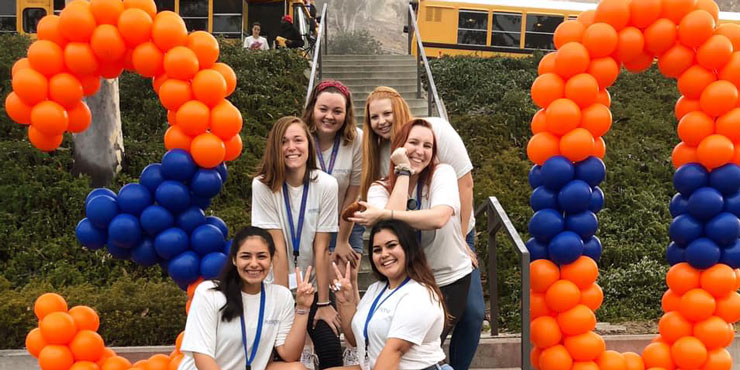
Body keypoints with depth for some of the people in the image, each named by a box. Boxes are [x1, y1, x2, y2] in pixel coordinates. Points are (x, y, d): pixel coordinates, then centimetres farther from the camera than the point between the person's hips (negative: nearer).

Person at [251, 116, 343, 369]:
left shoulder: (326, 185, -14)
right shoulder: (263, 185, -16)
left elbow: (321, 248, -13)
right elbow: (278, 248, -17)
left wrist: (323, 303, -11)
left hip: (314, 285, 1)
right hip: (277, 285, -1)